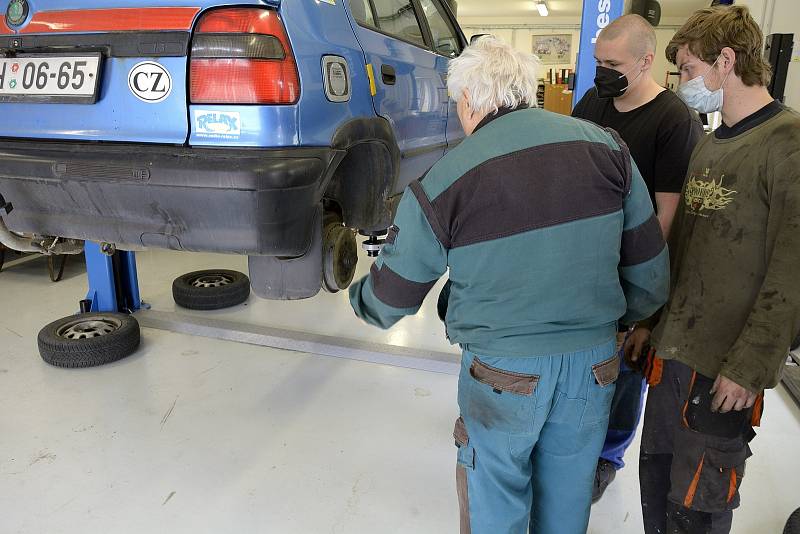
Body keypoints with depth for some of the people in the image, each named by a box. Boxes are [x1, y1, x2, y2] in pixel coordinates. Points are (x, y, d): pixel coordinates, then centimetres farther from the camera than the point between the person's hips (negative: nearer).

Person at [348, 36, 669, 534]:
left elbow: (392, 296, -2)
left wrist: (359, 298, 22)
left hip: (504, 370, -3)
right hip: (595, 362, 4)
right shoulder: (605, 147, -3)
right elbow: (650, 267, 3)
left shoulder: (441, 184, -13)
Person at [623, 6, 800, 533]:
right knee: (656, 475, 19)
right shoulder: (710, 145, 13)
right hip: (671, 350, 7)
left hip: (725, 367, -7)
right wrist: (651, 321, 15)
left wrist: (751, 367, -17)